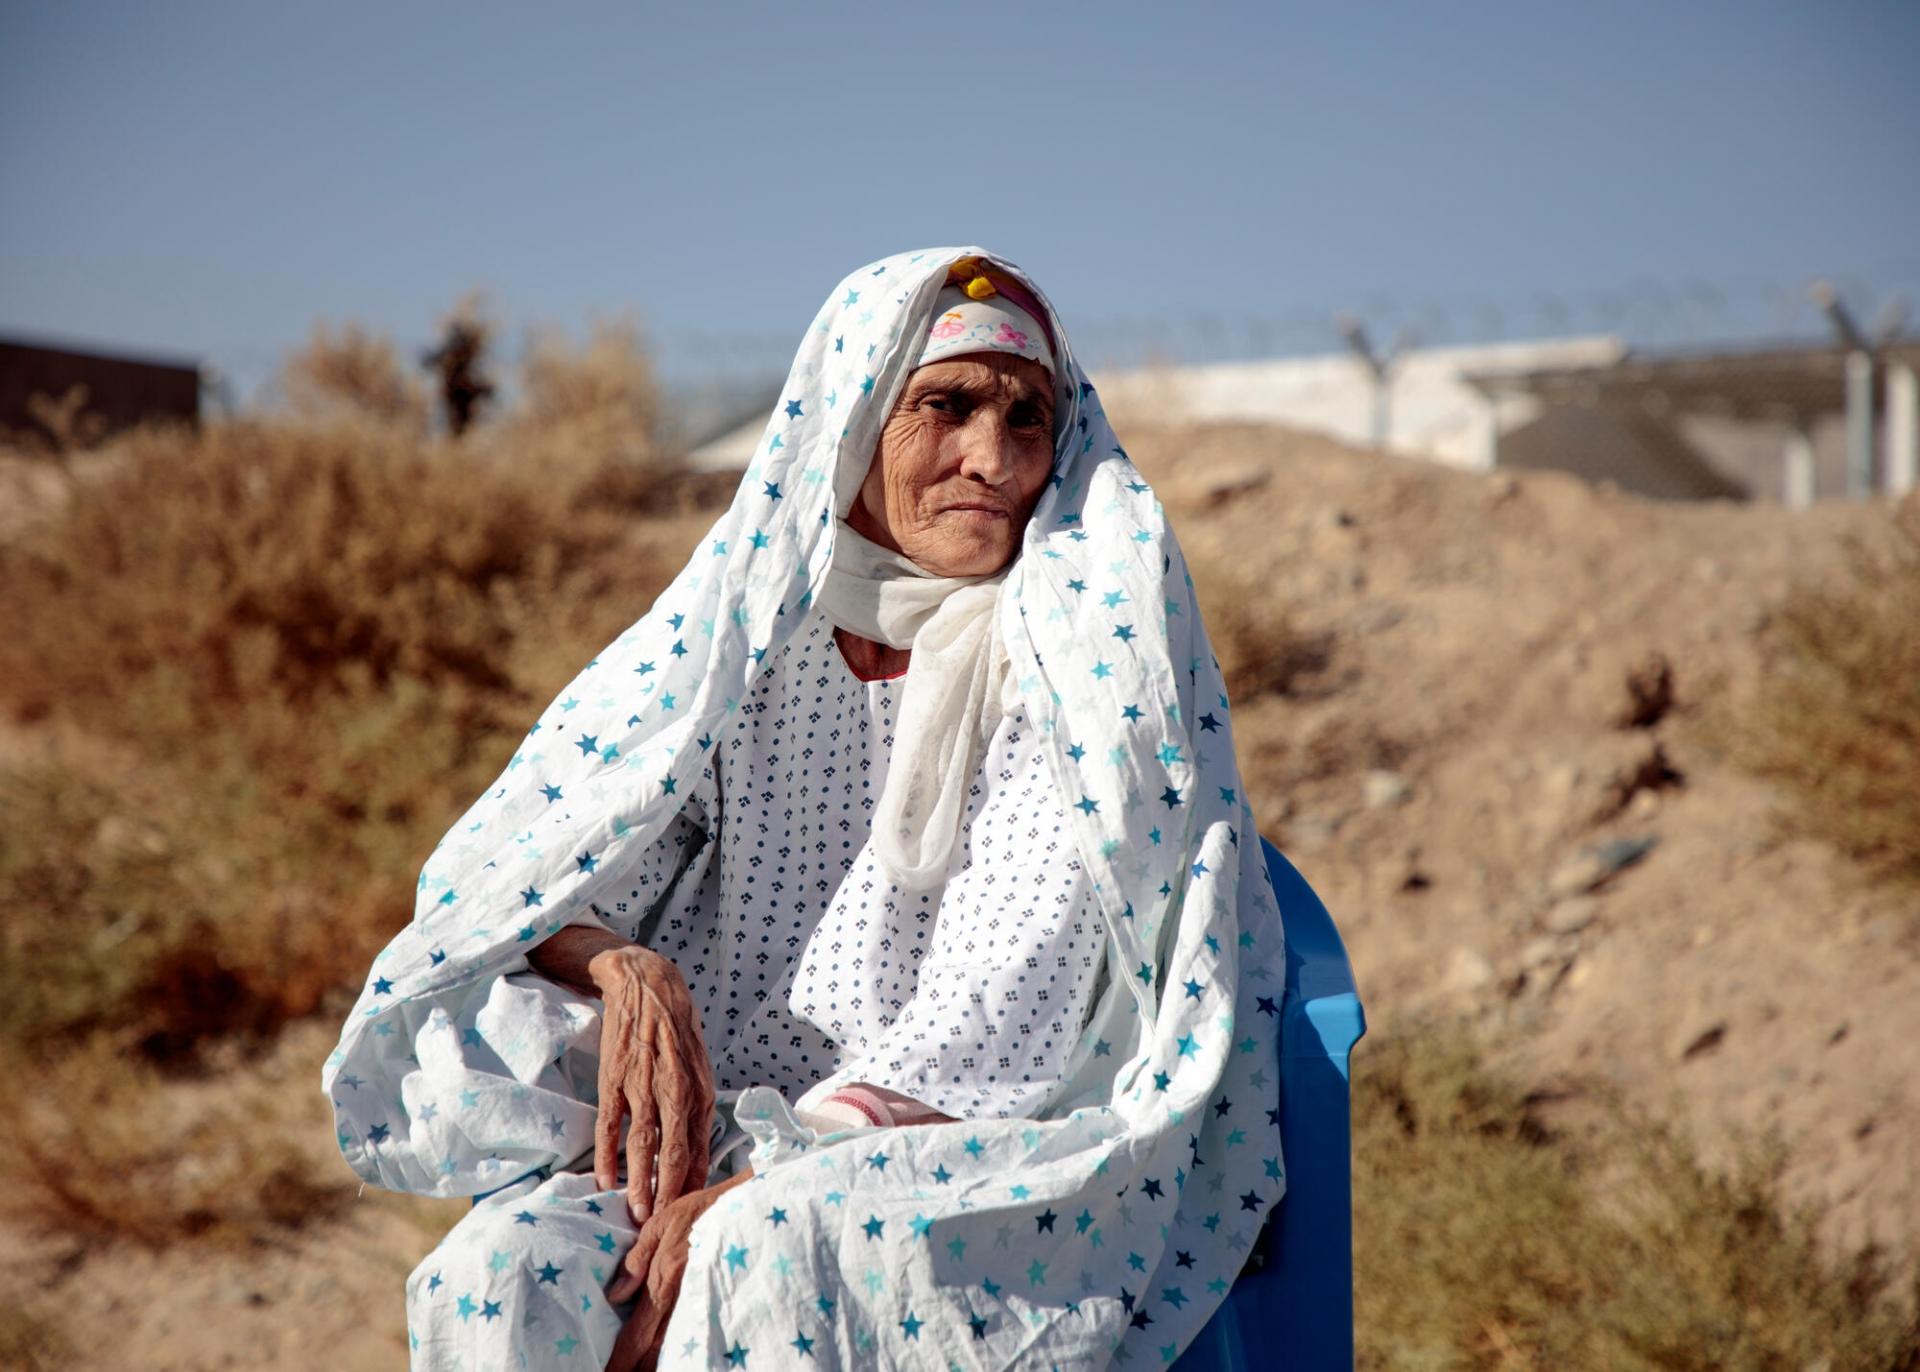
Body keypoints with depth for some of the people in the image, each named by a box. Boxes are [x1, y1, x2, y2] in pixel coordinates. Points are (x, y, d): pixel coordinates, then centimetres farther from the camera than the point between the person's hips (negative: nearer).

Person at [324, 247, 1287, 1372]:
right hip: (717, 1130, 3)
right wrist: (621, 968, -19)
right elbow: (508, 883, 4)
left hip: (995, 1156, -3)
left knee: (782, 1251, -36)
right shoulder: (738, 631, 8)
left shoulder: (1091, 651, -2)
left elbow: (1005, 1022, -12)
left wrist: (758, 1184, -23)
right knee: (505, 1272, -27)